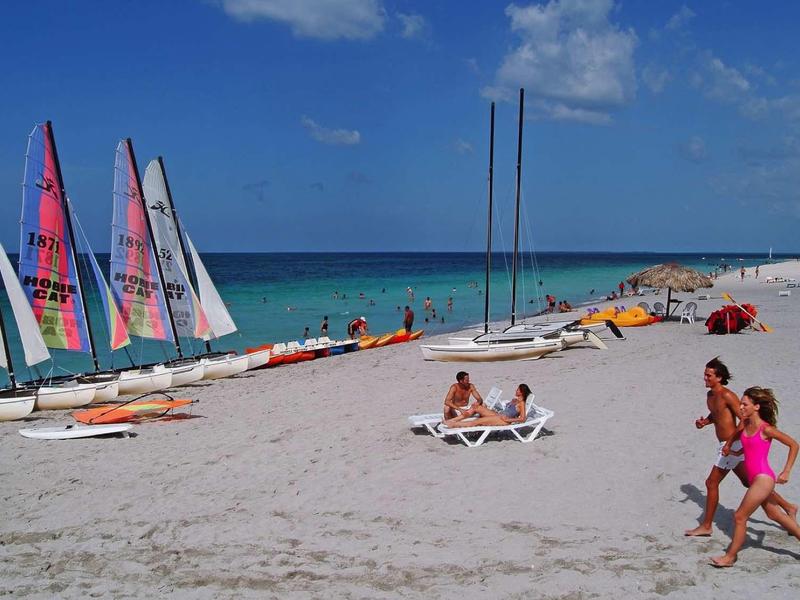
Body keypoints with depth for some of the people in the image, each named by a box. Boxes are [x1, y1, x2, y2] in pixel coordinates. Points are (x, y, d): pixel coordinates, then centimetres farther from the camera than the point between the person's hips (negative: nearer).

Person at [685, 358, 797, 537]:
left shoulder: (727, 396, -19)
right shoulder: (710, 395, 8)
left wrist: (733, 444, -26)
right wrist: (704, 421, 5)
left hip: (732, 446, -10)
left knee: (711, 483, -4)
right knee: (749, 482, 19)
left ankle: (706, 526, 7)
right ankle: (787, 507, 31)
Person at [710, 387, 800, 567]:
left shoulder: (766, 429, -16)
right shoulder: (744, 425, 3)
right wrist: (737, 451, 10)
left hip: (763, 479, -8)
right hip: (755, 478, 8)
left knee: (739, 516, -3)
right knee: (775, 514, 20)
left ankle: (730, 557, 10)